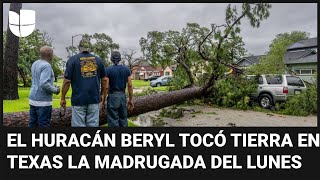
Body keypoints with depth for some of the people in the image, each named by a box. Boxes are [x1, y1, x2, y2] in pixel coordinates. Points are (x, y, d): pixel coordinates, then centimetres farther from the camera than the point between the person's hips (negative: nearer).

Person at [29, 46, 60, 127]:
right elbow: (44, 84, -27)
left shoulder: (35, 64, 10)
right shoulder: (46, 66, -16)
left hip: (33, 99, 8)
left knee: (33, 124, 14)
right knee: (44, 125, 0)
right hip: (43, 101, -8)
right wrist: (55, 90, -12)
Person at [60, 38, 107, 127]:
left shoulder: (73, 59, -2)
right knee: (93, 124, 10)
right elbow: (104, 79, 9)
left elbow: (67, 81, -6)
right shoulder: (98, 59, 6)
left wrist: (62, 98, 4)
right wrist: (102, 94, 21)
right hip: (94, 99, 3)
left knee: (79, 125, 5)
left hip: (78, 99, -2)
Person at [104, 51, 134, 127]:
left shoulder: (108, 70, -7)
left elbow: (106, 87, -10)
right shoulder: (126, 69, 3)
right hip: (123, 96, 4)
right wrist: (130, 99, 8)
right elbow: (130, 86, 1)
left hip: (112, 96, -4)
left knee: (113, 121, 2)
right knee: (123, 119, 15)